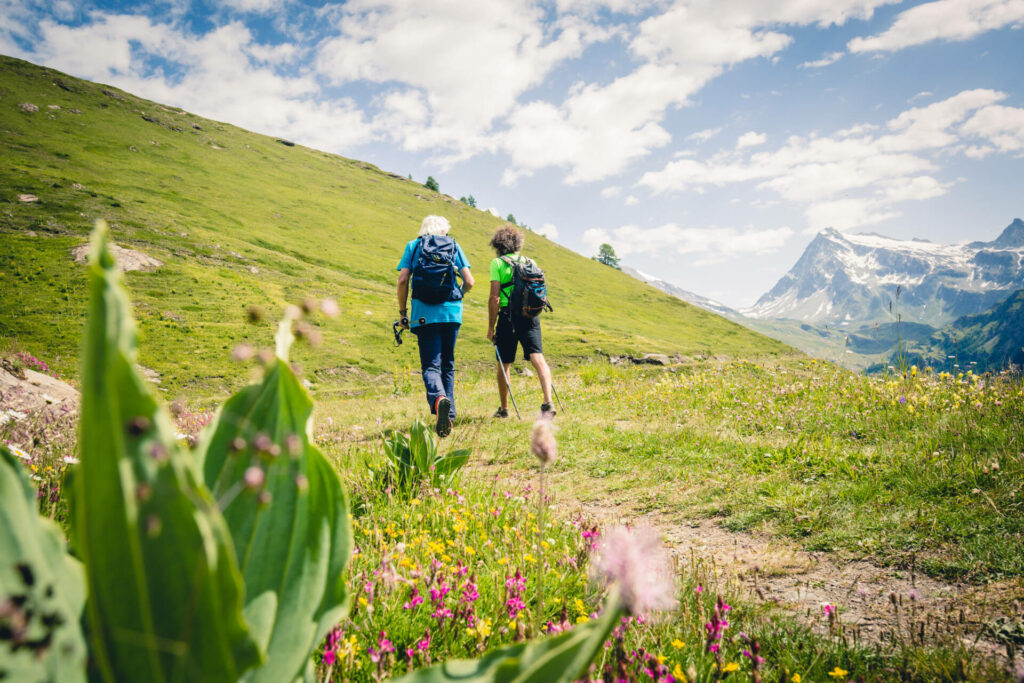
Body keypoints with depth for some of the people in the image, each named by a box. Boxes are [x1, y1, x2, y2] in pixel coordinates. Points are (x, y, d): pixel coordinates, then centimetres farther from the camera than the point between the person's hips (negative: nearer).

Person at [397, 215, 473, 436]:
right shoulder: (454, 246, 12)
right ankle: (449, 416, 14)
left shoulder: (413, 246, 10)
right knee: (448, 364, 14)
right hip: (452, 312, 2)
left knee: (430, 365, -5)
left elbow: (402, 280, -1)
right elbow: (469, 282, 6)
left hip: (424, 313, -2)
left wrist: (402, 312, 7)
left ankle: (438, 398, -35)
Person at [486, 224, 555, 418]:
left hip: (508, 316, -3)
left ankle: (504, 408, 24)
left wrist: (491, 327, -2)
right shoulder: (529, 262, 13)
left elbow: (494, 298, -7)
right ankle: (548, 402, -27)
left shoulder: (497, 263, 0)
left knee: (504, 364, 12)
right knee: (537, 358, -8)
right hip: (530, 316, 3)